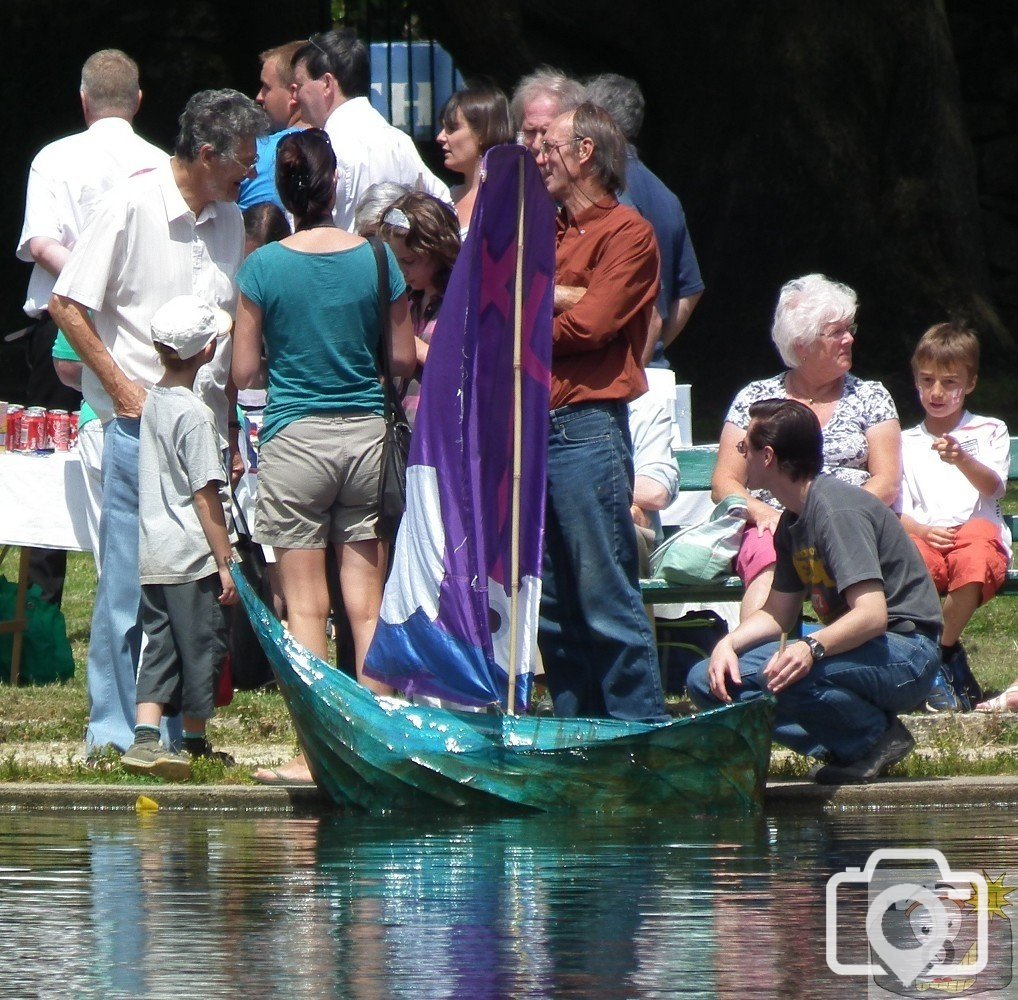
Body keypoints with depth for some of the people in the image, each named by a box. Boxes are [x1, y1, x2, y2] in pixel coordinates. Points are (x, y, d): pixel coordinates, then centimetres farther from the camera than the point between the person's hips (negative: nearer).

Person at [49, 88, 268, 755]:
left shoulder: (229, 220, 12)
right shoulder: (133, 207, -8)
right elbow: (67, 305, -7)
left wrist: (231, 433, 17)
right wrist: (122, 388, -10)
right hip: (141, 424, -6)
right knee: (130, 578, -5)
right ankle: (113, 731, 1)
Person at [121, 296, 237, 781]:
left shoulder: (147, 403, 8)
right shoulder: (195, 415, -15)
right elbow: (206, 497, -15)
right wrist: (226, 562, -11)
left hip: (150, 556, 7)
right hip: (191, 556, -7)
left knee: (158, 645, 7)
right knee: (202, 645, 6)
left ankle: (145, 736, -7)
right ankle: (195, 742, 16)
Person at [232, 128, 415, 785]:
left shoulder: (264, 268, -7)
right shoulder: (376, 260, -3)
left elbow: (245, 372, -3)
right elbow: (405, 361, 4)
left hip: (295, 438, -2)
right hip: (367, 435, 2)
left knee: (306, 605, 1)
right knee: (366, 603, 6)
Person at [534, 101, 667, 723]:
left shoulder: (627, 233, -2)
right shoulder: (549, 234, 22)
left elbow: (590, 324, -12)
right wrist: (558, 297, -7)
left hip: (587, 430, -8)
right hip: (529, 430, 8)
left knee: (608, 602, -9)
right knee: (551, 604, 8)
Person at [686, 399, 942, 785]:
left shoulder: (838, 511, -19)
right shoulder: (791, 522, 12)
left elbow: (872, 615, -27)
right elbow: (777, 614, 16)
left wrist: (812, 649, -43)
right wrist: (728, 644, -4)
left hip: (906, 655, -9)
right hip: (851, 648, 10)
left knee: (782, 674, -36)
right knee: (707, 680, -1)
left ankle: (877, 735, -10)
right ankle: (844, 746, -3)